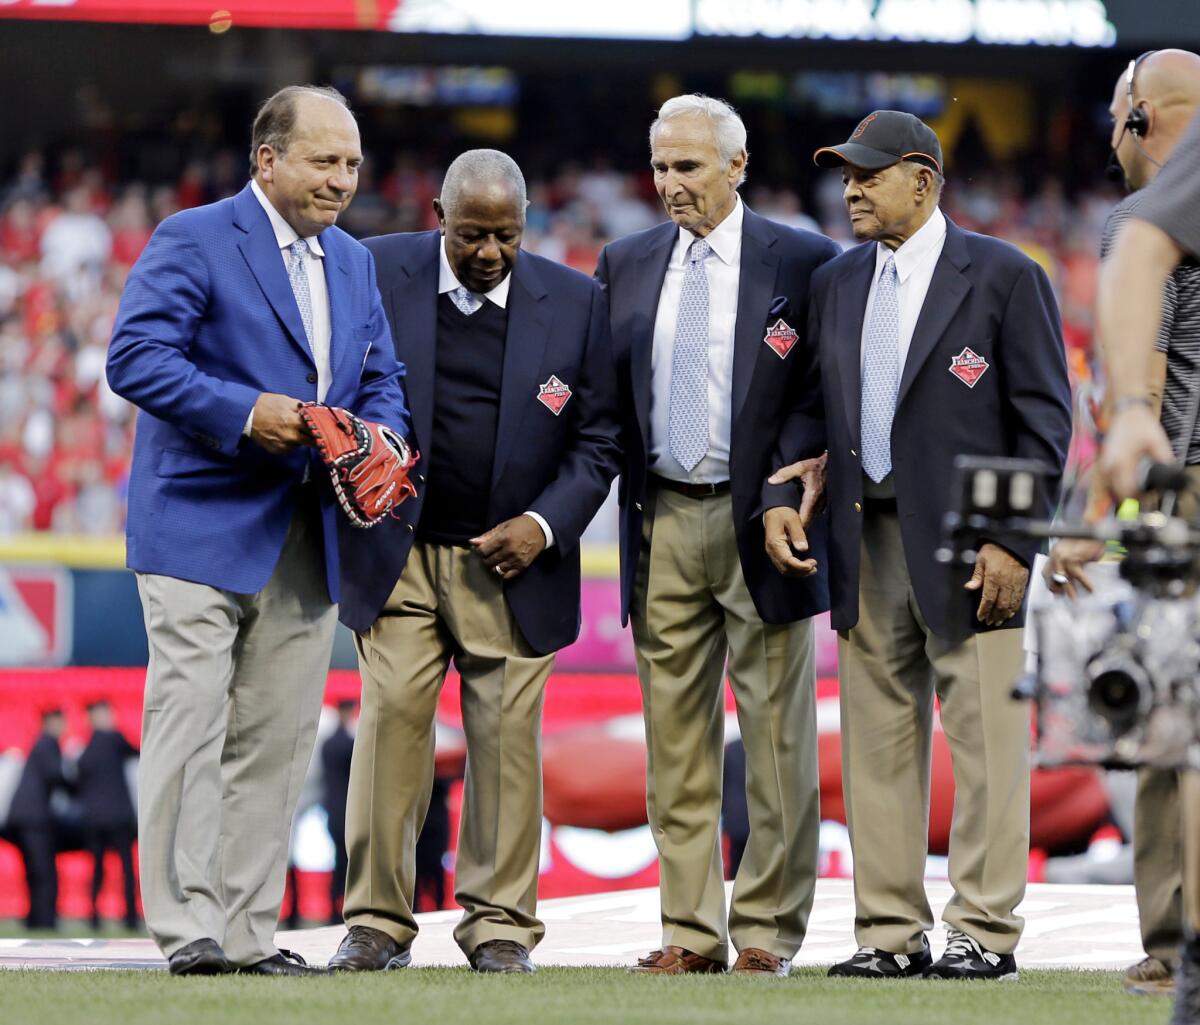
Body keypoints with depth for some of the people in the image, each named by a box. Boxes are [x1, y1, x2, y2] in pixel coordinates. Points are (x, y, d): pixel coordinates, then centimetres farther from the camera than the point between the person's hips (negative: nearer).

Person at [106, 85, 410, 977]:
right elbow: (136, 357, -14)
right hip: (203, 531, -7)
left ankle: (250, 934, 10)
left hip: (308, 536, 7)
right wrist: (244, 414, -22)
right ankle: (187, 930, -8)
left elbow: (382, 379, 21)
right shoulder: (193, 241, -5)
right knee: (190, 730, -9)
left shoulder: (354, 262, 17)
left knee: (278, 742, 6)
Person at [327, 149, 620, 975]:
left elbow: (599, 439, 4)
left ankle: (501, 925, 6)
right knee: (392, 719, -7)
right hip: (396, 551, 0)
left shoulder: (576, 302, -1)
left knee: (508, 735, -1)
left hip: (509, 558, 0)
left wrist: (547, 524, -8)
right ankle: (378, 922, -1)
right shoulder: (378, 274, -3)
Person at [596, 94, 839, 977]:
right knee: (676, 738, 6)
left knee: (775, 735, -2)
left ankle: (768, 931, 2)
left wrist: (791, 490, -14)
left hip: (760, 521, -4)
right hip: (663, 522, 4)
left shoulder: (803, 263, -1)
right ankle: (691, 931, 10)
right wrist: (628, 497, 2)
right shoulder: (626, 264, 12)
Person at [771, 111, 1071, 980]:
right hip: (868, 541, 6)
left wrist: (1014, 542, -11)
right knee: (877, 741, 5)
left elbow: (1045, 418, -4)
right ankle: (891, 933, 10)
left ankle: (985, 933, -2)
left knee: (984, 738, -5)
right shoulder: (836, 283, 15)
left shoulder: (1004, 277, -2)